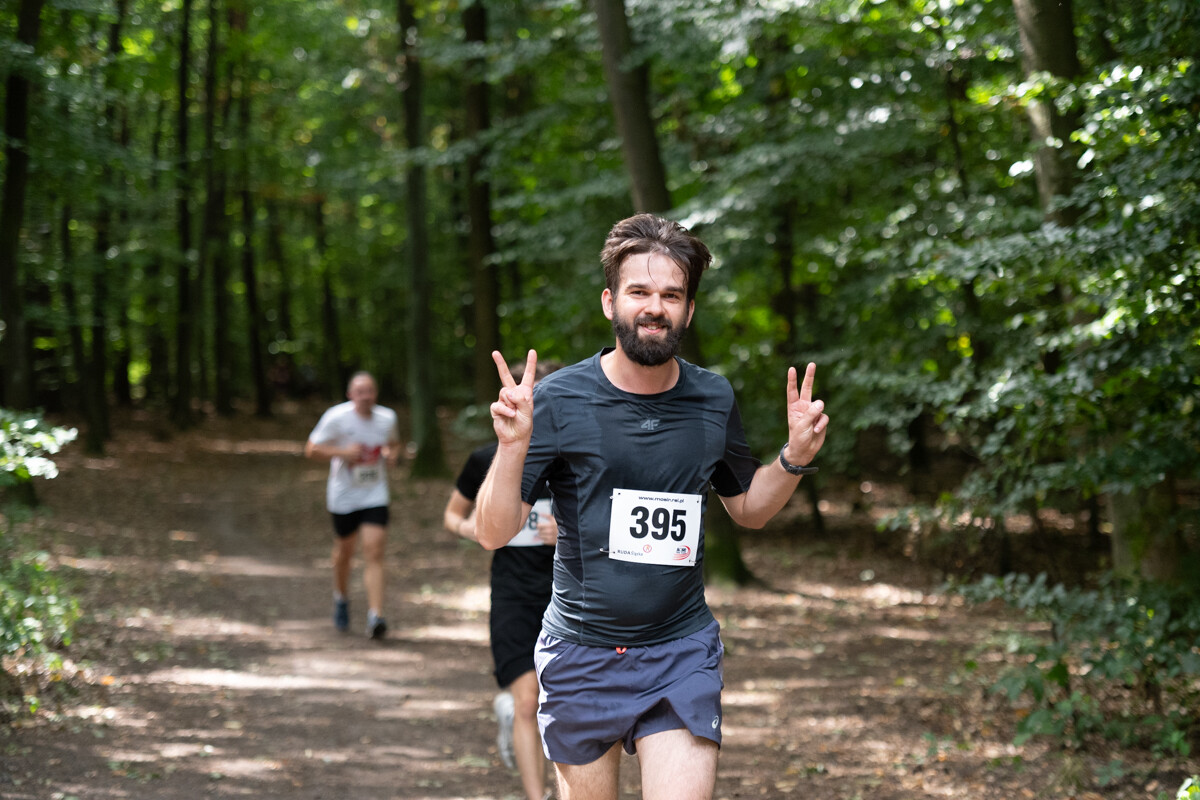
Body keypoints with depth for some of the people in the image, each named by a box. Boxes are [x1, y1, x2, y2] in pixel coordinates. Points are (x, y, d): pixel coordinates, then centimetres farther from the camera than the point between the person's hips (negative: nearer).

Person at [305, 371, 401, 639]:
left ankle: (375, 617, -18)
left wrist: (393, 454, -5)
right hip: (344, 496, -1)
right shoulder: (336, 418, -13)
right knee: (344, 550, 14)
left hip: (375, 496, 1)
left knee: (374, 554, -12)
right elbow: (311, 449, -9)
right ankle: (341, 599, 43)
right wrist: (342, 452, -23)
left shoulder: (387, 418, -1)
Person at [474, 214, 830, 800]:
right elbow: (494, 532, -9)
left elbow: (748, 508, 19)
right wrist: (513, 446, -26)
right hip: (580, 656, -1)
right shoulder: (558, 400, -8)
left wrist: (795, 456, 0)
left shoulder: (714, 400, 3)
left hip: (682, 653, 2)